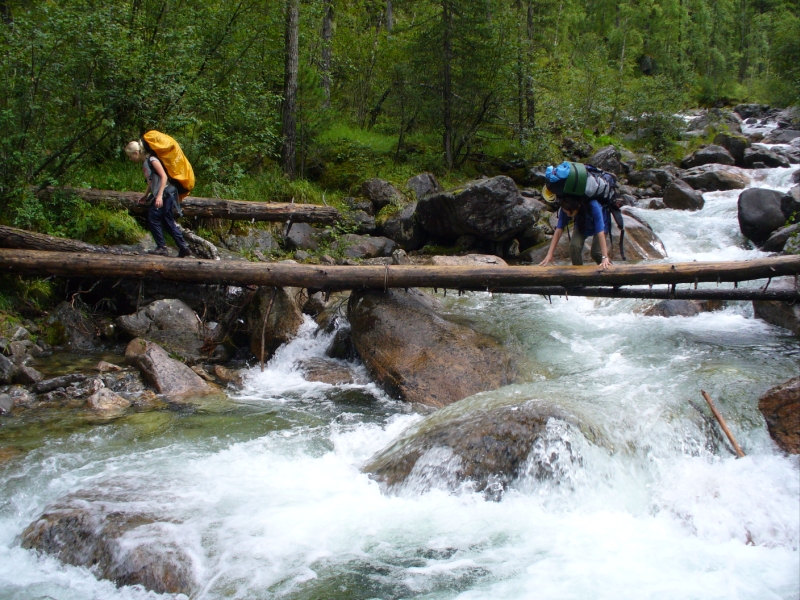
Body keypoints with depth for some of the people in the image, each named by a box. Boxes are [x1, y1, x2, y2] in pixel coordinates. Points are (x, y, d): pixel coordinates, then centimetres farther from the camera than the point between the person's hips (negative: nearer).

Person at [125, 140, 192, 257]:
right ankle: (184, 248, 11)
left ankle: (162, 247, -2)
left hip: (166, 193, -9)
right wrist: (146, 195, 26)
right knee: (168, 221, 9)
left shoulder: (152, 160, -13)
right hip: (162, 195, 9)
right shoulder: (145, 163, 14)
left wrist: (159, 195, -24)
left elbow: (164, 176, -18)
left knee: (153, 218, -7)